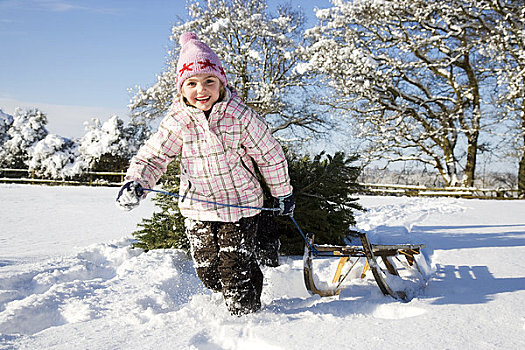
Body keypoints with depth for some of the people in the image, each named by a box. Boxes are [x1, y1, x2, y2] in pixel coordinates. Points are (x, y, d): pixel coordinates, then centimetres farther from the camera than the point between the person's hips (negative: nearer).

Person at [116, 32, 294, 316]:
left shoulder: (241, 116, -14)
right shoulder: (176, 121, -9)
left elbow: (270, 155, -3)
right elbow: (152, 156, -2)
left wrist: (282, 193, 6)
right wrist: (135, 183, -23)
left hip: (240, 203, -3)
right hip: (197, 207, 3)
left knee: (235, 266, -3)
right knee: (207, 268, 11)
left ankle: (246, 315, 23)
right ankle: (229, 293, 42)